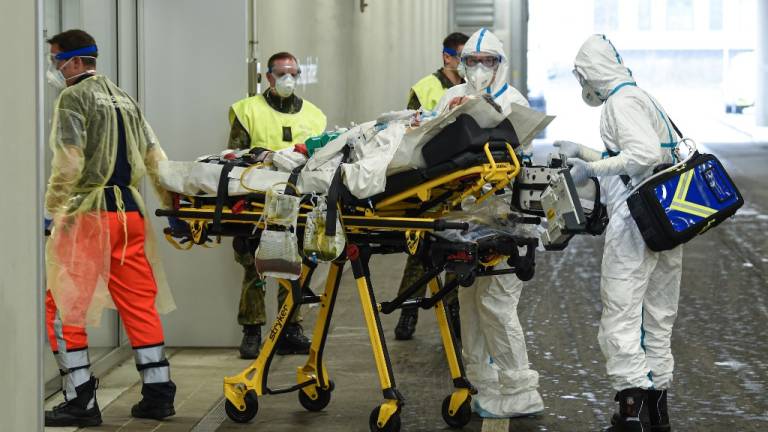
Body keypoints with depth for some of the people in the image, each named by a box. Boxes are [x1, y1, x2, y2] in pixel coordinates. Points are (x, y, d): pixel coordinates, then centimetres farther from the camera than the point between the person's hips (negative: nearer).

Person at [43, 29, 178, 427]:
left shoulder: (73, 99, -5)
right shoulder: (124, 99, 18)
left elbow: (68, 164, -15)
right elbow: (155, 158, 17)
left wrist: (51, 211, -7)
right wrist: (172, 205, 21)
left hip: (87, 215, -8)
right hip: (130, 213, 8)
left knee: (63, 306, -1)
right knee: (139, 304, 11)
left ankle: (81, 401, -3)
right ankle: (157, 394, 12)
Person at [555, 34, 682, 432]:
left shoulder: (621, 101, -9)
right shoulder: (643, 97, 20)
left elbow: (645, 154, -22)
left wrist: (592, 169, -14)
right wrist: (582, 152, 29)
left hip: (635, 221, -10)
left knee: (620, 314, -8)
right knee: (658, 315, 14)